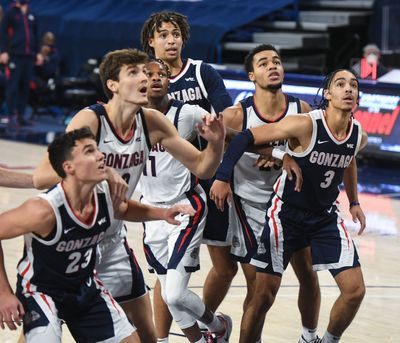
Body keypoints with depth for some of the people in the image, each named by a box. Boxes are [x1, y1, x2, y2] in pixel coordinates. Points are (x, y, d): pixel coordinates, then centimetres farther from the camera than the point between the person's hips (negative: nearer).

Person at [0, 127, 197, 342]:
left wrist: (162, 213, -1)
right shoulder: (45, 209, -33)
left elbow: (123, 210, 14)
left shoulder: (106, 194, -12)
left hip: (86, 288, 7)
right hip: (40, 291, -7)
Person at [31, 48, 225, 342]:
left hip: (113, 243, 6)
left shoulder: (151, 122, -3)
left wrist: (216, 142, -16)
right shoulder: (90, 120, -22)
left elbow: (202, 167, 5)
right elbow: (41, 177, -31)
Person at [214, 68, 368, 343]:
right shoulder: (305, 125, -24)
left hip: (326, 217, 5)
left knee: (355, 290, -4)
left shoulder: (359, 136, -6)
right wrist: (222, 178, -30)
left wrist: (354, 201, 23)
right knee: (264, 296, -4)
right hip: (286, 214, -5)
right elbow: (246, 138, -22)